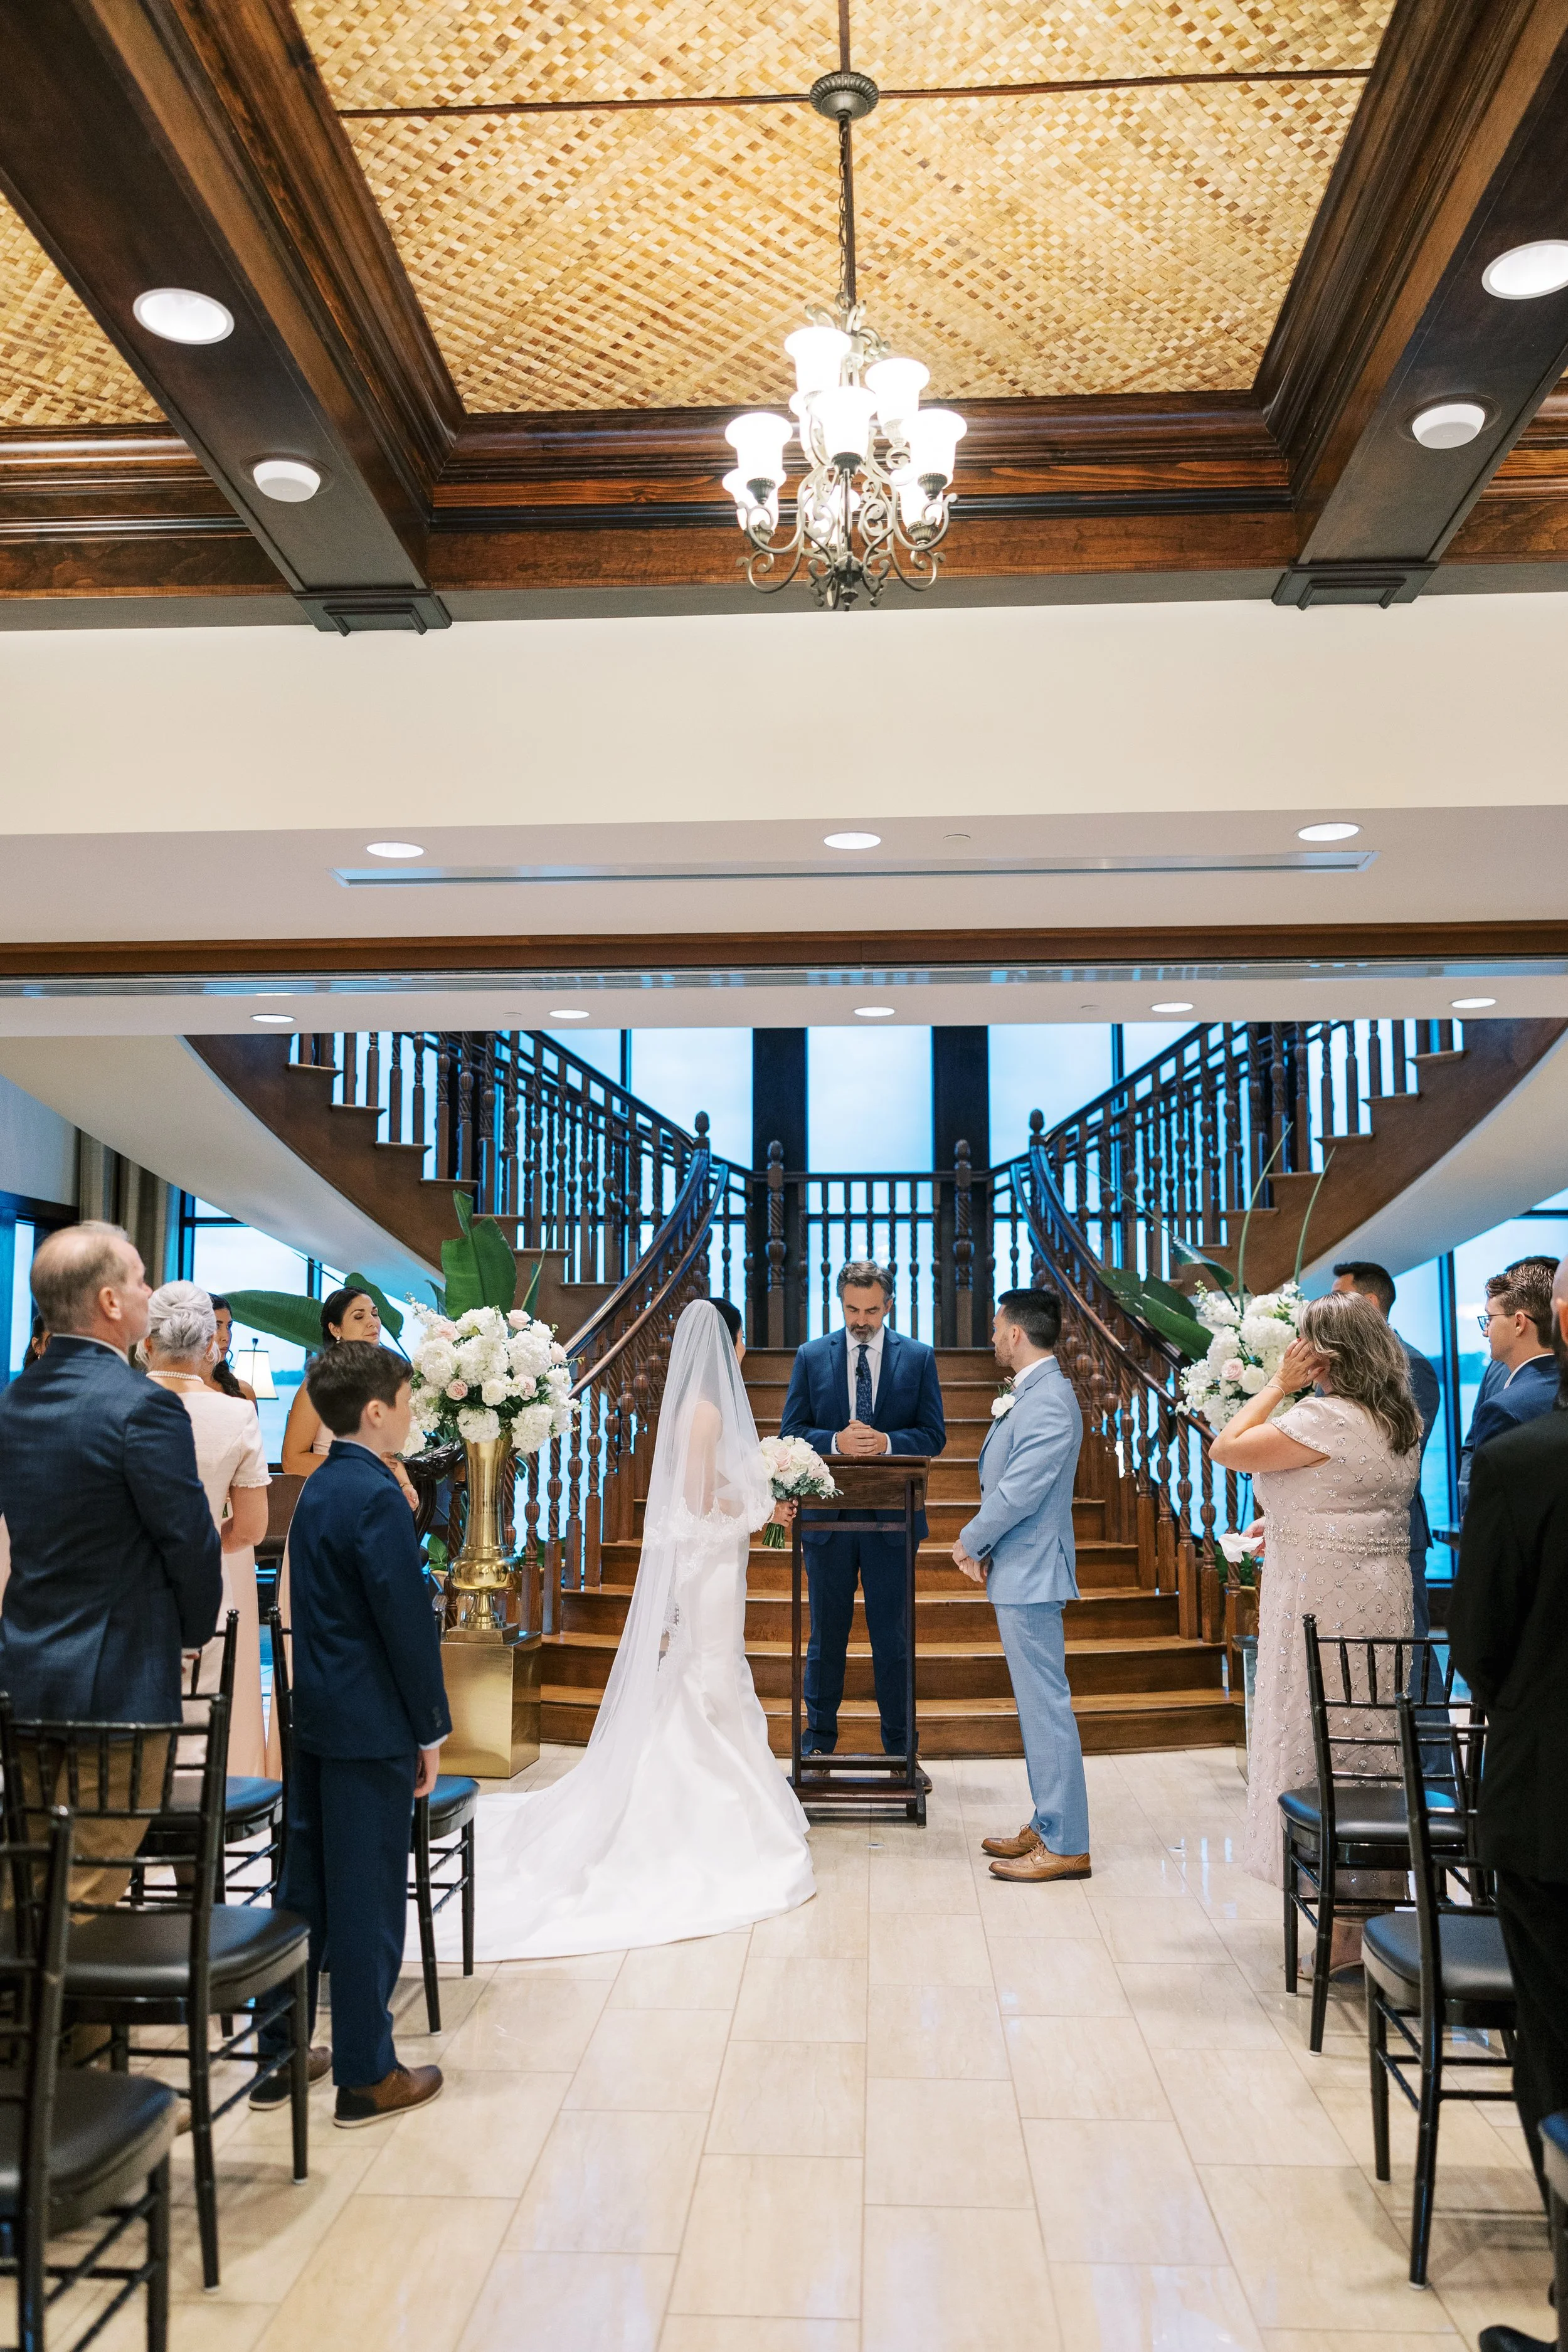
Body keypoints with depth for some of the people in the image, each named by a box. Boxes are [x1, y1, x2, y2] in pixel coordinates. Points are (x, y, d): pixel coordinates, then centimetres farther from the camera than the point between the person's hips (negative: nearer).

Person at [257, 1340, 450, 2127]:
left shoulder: (318, 1488, 9)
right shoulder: (378, 1497, -19)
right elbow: (408, 1622, -19)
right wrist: (431, 1729, -9)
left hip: (315, 1718, 9)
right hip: (372, 1725, -9)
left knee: (306, 1887, 16)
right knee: (369, 1901, 2)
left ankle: (280, 2054, 27)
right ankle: (367, 2076, 13)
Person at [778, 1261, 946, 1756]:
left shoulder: (918, 1357, 3)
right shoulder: (811, 1356, 3)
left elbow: (934, 1435, 0)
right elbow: (790, 1432, 1)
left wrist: (886, 1442, -18)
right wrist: (836, 1441, -18)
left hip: (892, 1519, 0)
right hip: (827, 1516, 1)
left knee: (892, 1636, 7)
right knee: (827, 1633, 11)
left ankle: (899, 1747, 20)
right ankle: (819, 1742, 24)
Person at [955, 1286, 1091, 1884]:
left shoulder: (1049, 1402, -20)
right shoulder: (1029, 1395, 13)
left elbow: (1020, 1491, -22)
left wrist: (969, 1542, -9)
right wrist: (987, 1549, 7)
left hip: (1030, 1576, -11)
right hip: (1017, 1572, 11)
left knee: (1046, 1706, -4)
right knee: (1038, 1704, 17)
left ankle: (1065, 1846, 4)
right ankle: (1047, 1826, 27)